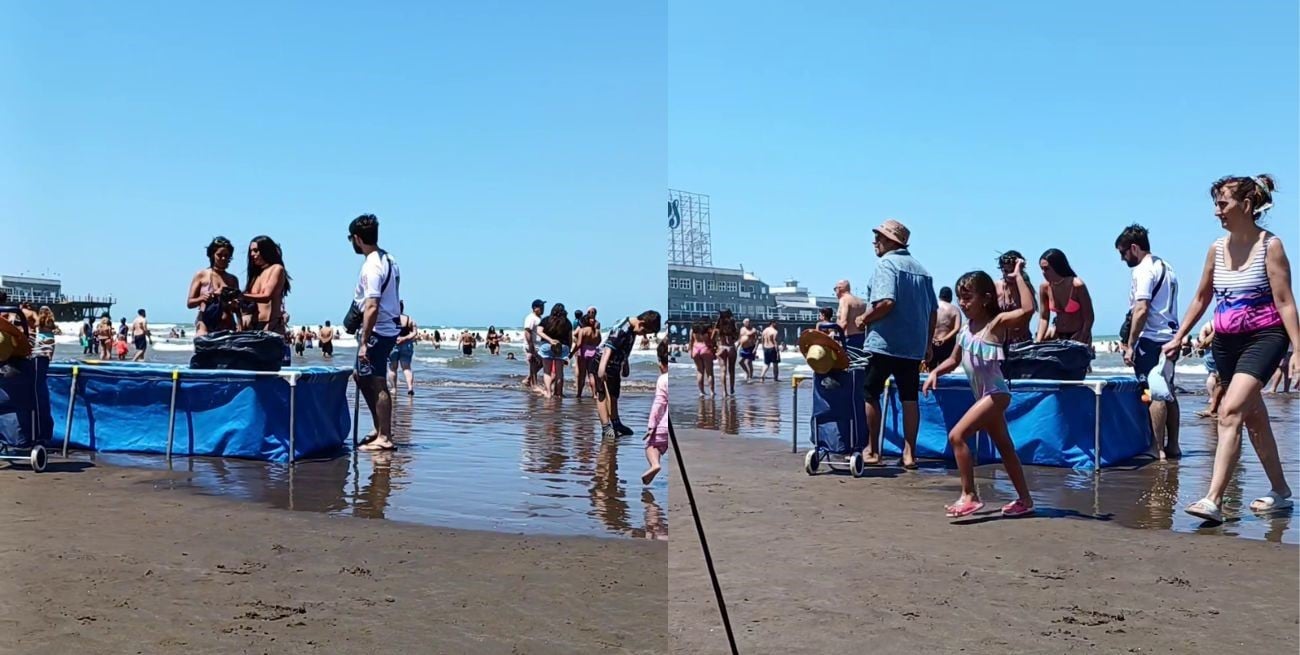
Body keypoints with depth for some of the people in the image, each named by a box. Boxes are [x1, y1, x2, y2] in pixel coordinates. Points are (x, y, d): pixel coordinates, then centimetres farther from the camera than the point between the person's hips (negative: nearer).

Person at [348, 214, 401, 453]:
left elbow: (372, 307, -24)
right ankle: (380, 429, 24)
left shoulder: (371, 267, -18)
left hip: (377, 331, -10)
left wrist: (364, 341, -22)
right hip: (390, 328, 10)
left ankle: (384, 438, 0)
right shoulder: (388, 259, 11)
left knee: (377, 384, -5)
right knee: (363, 377, 19)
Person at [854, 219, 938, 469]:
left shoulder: (886, 264, -8)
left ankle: (872, 450, 12)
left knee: (871, 394, 7)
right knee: (909, 398, 7)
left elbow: (886, 302, -23)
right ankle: (909, 453, 7)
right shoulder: (920, 269, 14)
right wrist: (928, 343, 20)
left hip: (884, 343, -6)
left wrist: (864, 319, -8)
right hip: (913, 346, 6)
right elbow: (933, 311, 14)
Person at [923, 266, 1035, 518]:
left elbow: (1027, 309, -30)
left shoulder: (996, 323, -13)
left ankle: (969, 495, -11)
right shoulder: (967, 328, 10)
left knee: (957, 435, -17)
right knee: (1005, 447, 16)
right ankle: (1025, 500, 28)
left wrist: (1018, 277, -24)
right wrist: (935, 372, 2)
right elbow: (954, 359, 19)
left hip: (995, 393, -9)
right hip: (985, 395, 9)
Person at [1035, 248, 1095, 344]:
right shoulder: (1044, 287, -7)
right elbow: (1043, 318, -1)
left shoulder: (1077, 285, -19)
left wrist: (1080, 344, -19)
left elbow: (1089, 318, -14)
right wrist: (1038, 341, -13)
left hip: (1078, 335, -4)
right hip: (1057, 335, 4)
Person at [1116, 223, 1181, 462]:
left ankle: (1158, 449, -7)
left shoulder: (1143, 270, -11)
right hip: (1169, 337, 9)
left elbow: (1141, 310, -19)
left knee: (1155, 395, -8)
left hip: (1151, 339, -9)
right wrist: (1175, 340, 23)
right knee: (1168, 393, 13)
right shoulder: (1167, 268, 18)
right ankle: (1172, 446, 18)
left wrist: (1130, 345, -16)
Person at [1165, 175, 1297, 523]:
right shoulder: (1217, 248, 7)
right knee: (1254, 418, 15)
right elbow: (1201, 298, 17)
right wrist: (1178, 338, 17)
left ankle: (1214, 500, -25)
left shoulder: (1270, 245, -8)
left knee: (1230, 412, -21)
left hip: (1264, 338, -7)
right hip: (1226, 342, 7)